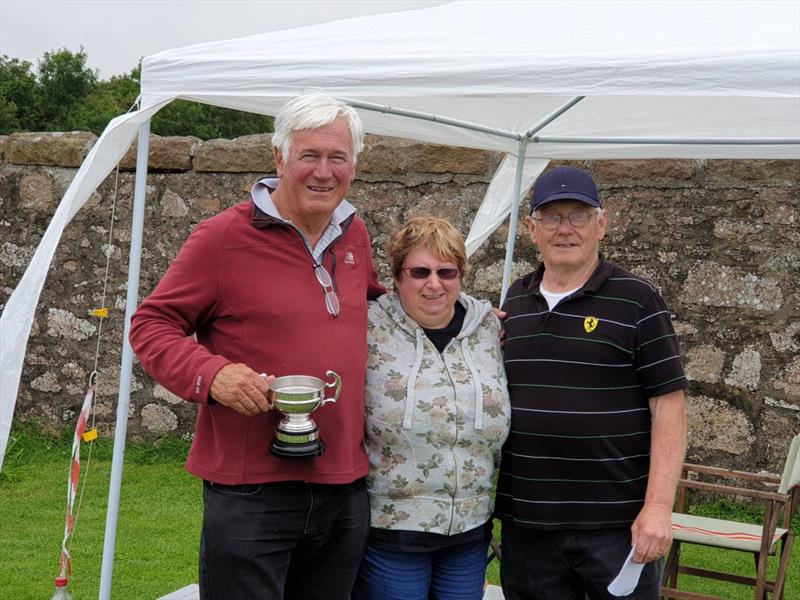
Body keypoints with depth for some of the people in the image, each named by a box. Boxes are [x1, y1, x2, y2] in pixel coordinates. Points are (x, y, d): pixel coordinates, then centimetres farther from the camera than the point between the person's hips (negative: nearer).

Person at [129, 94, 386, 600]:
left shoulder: (355, 234, 10)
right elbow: (151, 324, -4)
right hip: (251, 495, -5)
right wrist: (211, 373, -21)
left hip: (346, 490, 6)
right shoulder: (225, 235, -8)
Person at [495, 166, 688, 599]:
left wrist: (658, 506, -14)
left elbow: (667, 406, -8)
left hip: (618, 524, -4)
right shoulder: (512, 303, 10)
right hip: (525, 523, 4)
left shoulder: (636, 301, -4)